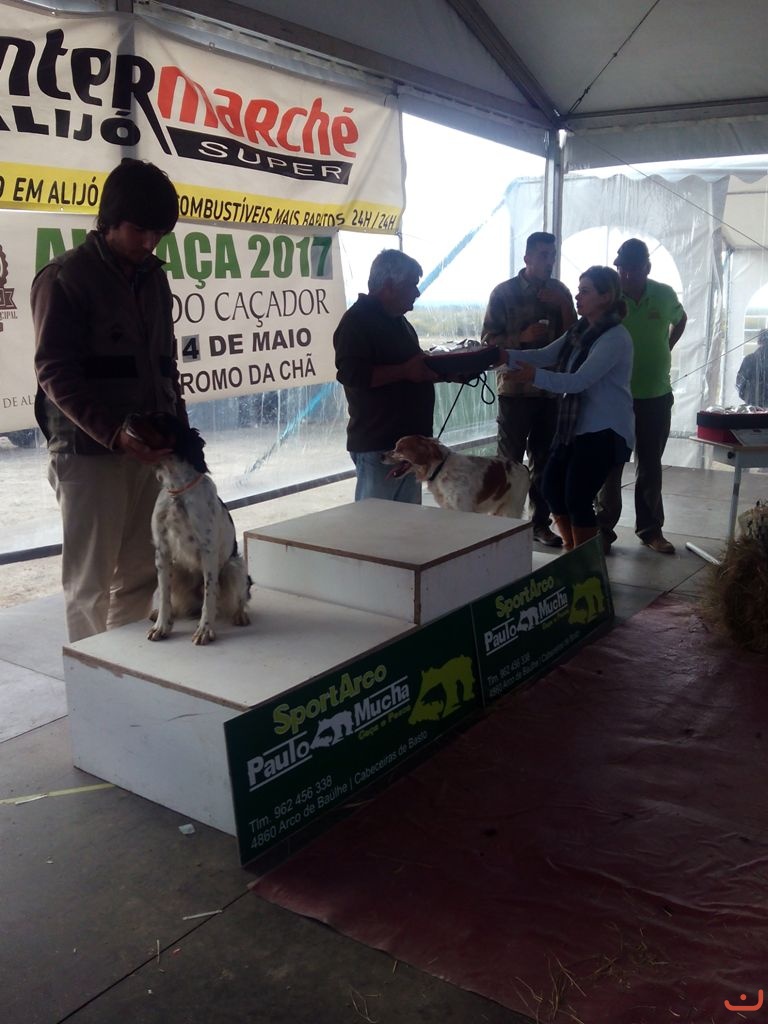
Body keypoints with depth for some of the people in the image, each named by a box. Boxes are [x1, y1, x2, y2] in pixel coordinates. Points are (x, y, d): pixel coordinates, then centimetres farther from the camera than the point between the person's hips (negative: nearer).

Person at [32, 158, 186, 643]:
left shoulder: (153, 277, 13)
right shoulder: (64, 278, -6)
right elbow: (55, 372, -12)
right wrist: (114, 433, -22)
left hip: (149, 449, 6)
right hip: (89, 452, -6)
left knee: (140, 573, 9)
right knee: (90, 580, 1)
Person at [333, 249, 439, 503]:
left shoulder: (397, 321, 18)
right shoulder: (357, 320, -12)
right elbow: (352, 374, -25)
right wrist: (406, 371, -21)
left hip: (408, 438, 9)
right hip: (378, 444, -9)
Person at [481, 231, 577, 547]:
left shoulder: (560, 292, 7)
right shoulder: (504, 292, -4)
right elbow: (489, 338, -6)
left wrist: (563, 305, -11)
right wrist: (523, 336, -21)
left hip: (551, 388, 4)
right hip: (515, 388, -4)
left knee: (544, 459, 10)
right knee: (510, 460, 3)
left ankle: (540, 522, 20)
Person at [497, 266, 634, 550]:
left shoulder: (615, 338, -17)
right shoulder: (580, 329, 10)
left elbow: (578, 381, -25)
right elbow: (545, 355, 4)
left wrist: (535, 376, -36)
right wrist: (506, 356, -11)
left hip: (604, 431, -9)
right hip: (575, 425, 9)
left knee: (577, 498, -9)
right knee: (551, 485, 8)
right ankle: (571, 551, 28)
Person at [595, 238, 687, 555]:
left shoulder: (665, 295, -1)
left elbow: (681, 320, 20)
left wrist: (667, 349, 9)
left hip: (656, 397, 3)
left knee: (651, 466, 12)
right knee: (610, 466, 4)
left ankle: (651, 529, 23)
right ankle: (604, 530, 13)